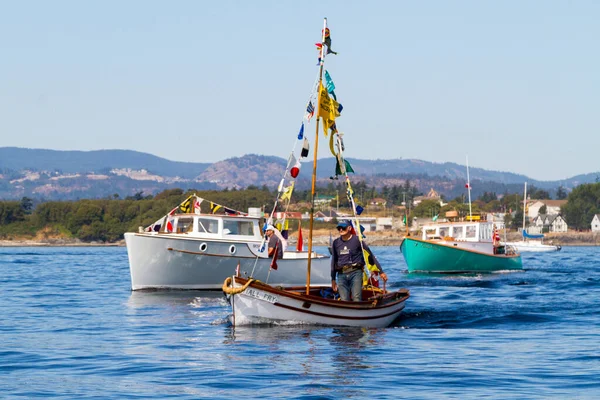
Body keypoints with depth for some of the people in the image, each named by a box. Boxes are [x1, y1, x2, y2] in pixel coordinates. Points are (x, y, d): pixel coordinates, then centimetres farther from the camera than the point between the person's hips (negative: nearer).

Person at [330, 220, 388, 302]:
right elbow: (334, 261, 22)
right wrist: (333, 279, 22)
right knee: (344, 301, -3)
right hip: (341, 274, 4)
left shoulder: (357, 240, 0)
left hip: (355, 272, -4)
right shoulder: (336, 243, 12)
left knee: (357, 299, -16)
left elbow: (370, 255, 6)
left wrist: (381, 272, 6)